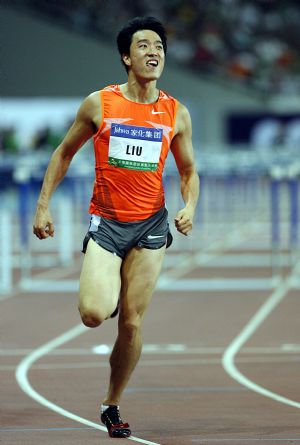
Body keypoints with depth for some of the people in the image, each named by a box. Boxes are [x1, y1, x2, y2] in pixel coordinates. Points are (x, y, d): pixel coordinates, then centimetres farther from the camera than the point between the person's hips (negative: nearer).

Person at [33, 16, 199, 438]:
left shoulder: (176, 114, 2)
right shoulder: (99, 104, -2)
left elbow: (189, 171, 12)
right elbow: (64, 153, 8)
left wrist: (189, 206, -8)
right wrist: (43, 206, 3)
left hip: (150, 225, 2)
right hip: (106, 222, -1)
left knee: (131, 324, 1)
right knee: (94, 314, -20)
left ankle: (112, 404, 20)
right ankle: (108, 290, 19)